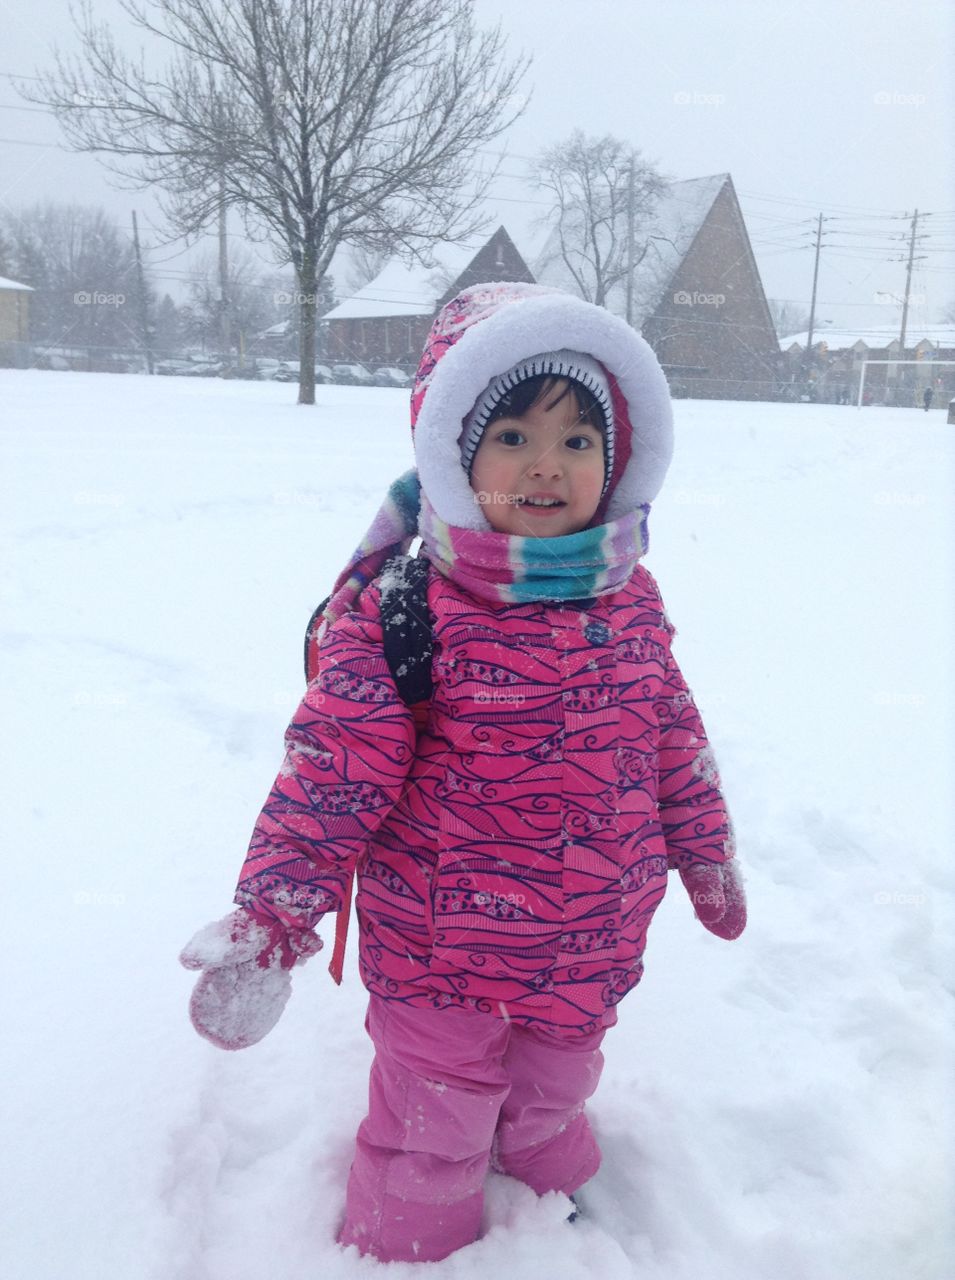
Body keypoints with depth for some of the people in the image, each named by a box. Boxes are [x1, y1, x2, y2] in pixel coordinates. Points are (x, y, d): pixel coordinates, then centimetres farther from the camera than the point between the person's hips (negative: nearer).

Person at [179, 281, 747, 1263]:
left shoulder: (631, 600, -4)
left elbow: (673, 739, 8)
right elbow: (335, 769, -19)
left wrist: (706, 853, 17)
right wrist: (272, 911, -23)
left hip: (590, 952, 5)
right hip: (443, 956, -4)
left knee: (555, 1089, 29)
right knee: (433, 1123, 16)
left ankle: (553, 1182, 59)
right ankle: (408, 1241, 45)